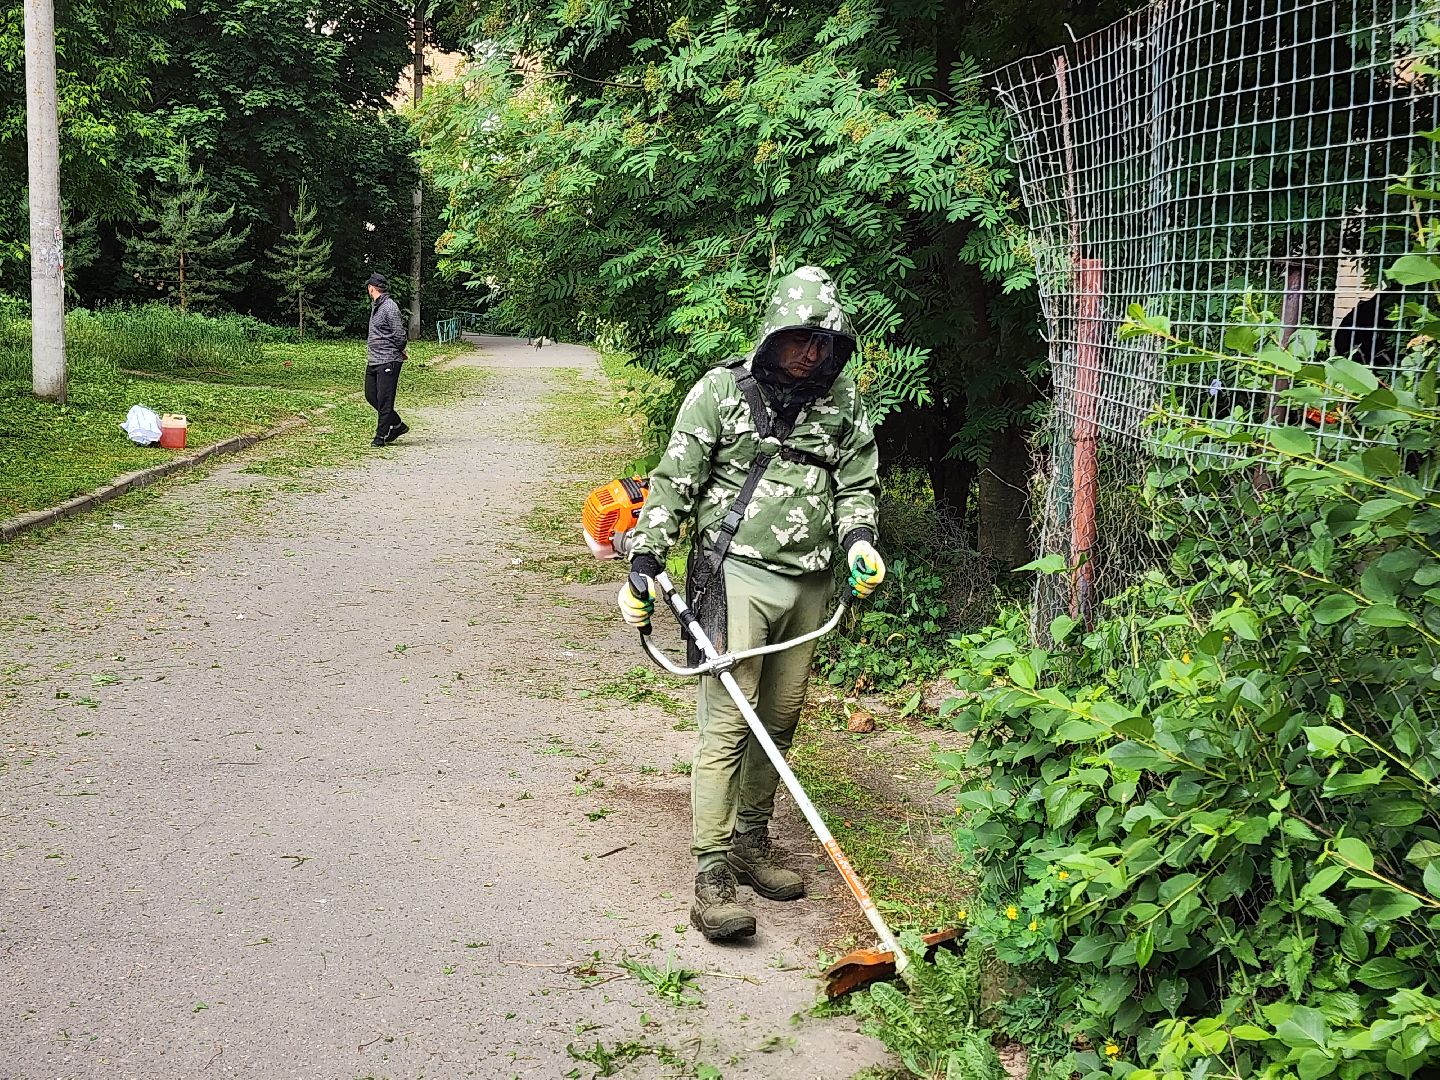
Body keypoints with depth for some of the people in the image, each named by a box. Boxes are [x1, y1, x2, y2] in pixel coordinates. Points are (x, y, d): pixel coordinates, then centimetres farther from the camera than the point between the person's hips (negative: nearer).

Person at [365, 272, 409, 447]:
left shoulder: (390, 307, -15)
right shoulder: (375, 306, 15)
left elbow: (399, 335, -16)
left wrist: (401, 351, 1)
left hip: (388, 361, -10)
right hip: (373, 361, 10)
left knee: (384, 400, -4)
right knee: (371, 396, 12)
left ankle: (381, 436, 3)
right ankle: (398, 425, 23)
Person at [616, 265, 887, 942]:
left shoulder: (843, 404, 9)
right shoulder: (722, 391, -3)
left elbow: (856, 484, 14)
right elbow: (674, 481, -3)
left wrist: (858, 538, -7)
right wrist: (643, 564, -10)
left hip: (808, 585, 5)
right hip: (736, 573, -5)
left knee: (780, 720, 12)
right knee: (728, 722, -9)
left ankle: (751, 845, 28)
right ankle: (711, 878, -6)